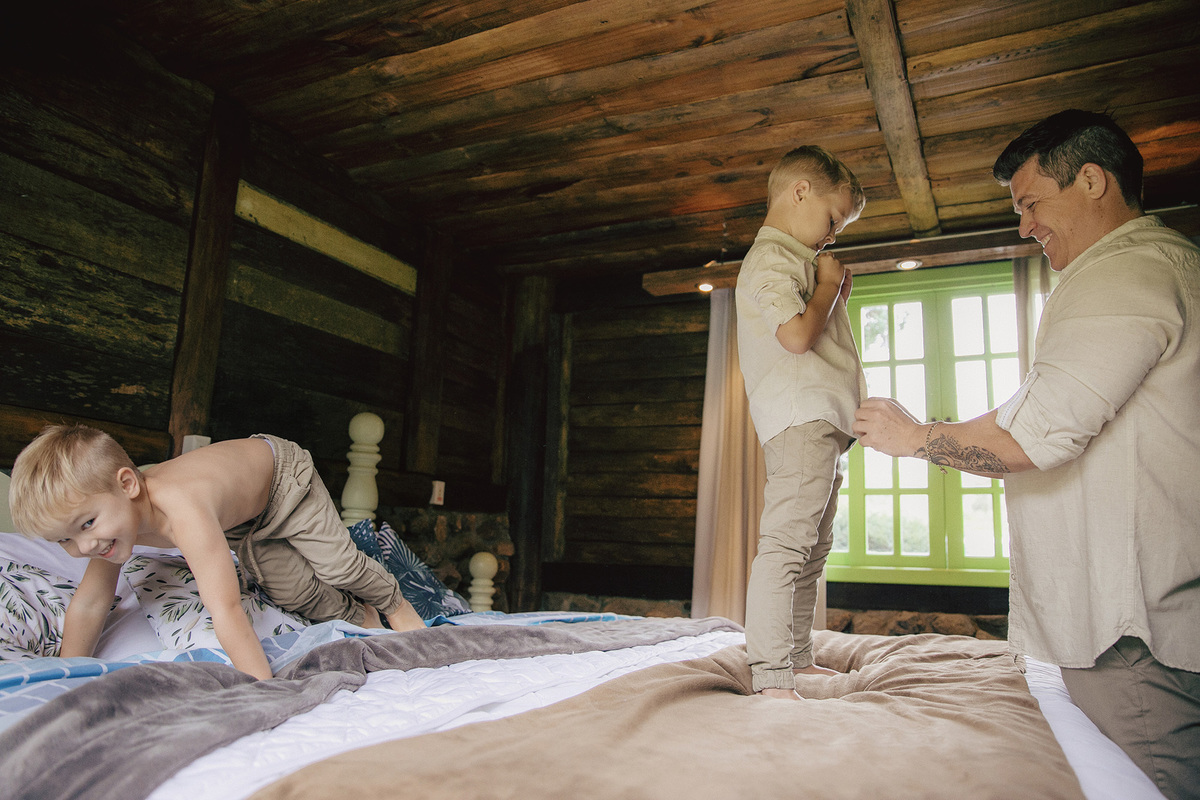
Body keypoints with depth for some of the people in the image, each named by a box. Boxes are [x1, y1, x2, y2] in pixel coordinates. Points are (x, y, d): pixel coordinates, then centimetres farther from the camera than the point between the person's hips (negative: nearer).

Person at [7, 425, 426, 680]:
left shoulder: (182, 511, -49)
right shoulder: (104, 510, -24)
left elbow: (226, 610, -53)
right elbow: (88, 603, -10)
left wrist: (265, 689, -54)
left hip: (281, 469, -6)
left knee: (336, 564, -8)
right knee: (289, 588, 1)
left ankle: (396, 606, 22)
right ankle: (357, 617, 27)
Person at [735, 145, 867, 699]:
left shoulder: (794, 260, 26)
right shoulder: (771, 258, -8)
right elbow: (798, 334, -22)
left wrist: (837, 296, 19)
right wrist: (828, 286, -7)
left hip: (823, 422, 11)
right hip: (799, 419, -11)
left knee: (812, 549, 15)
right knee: (785, 542, -16)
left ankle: (798, 658, 25)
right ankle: (771, 679, -15)